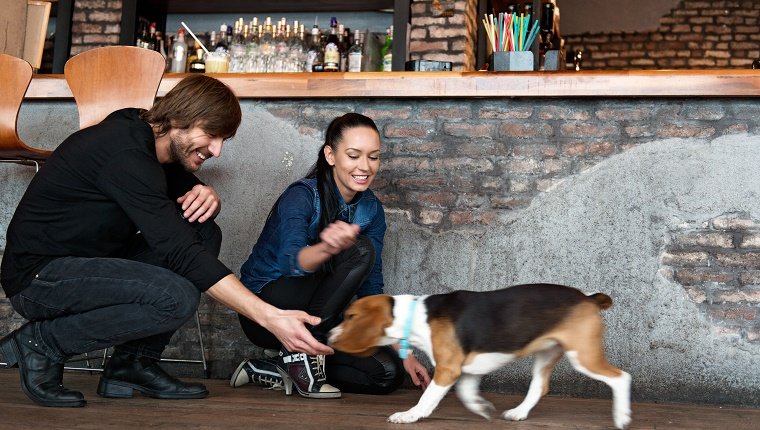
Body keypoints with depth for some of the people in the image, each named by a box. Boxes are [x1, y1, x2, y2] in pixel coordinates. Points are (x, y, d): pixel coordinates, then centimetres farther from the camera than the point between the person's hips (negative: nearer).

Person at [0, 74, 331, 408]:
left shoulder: (152, 143, 4)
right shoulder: (126, 153, -25)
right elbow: (181, 254, -31)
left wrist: (209, 196, -12)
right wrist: (271, 318, -35)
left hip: (88, 264, 10)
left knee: (204, 233, -1)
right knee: (176, 297, -30)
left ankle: (132, 364, 1)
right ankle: (42, 343, -9)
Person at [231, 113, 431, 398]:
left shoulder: (371, 210, 0)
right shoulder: (301, 196, -20)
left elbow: (371, 289, 3)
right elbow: (291, 262, -39)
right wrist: (326, 248, -62)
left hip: (317, 319, 7)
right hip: (264, 308, -7)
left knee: (389, 373, -11)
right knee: (361, 250, -26)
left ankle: (275, 370, 0)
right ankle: (298, 350, -18)